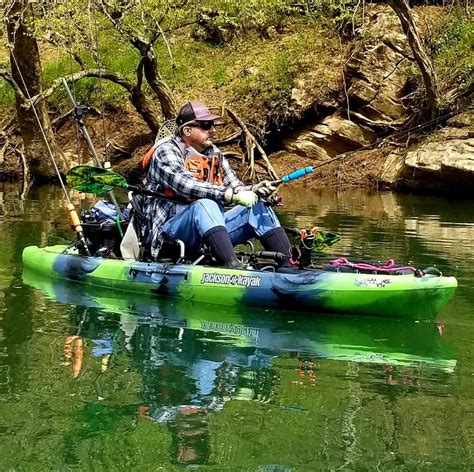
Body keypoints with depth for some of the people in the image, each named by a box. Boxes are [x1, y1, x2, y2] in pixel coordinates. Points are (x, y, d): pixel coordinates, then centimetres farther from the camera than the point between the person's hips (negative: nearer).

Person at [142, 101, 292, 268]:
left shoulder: (215, 154, 15)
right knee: (205, 204, -36)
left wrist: (253, 190, -15)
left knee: (258, 206, -10)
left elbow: (235, 186, 10)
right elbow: (186, 185, -24)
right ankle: (232, 266, -52)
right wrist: (231, 195, -33)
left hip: (212, 225, 7)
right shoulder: (166, 150, -7)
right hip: (174, 228, -6)